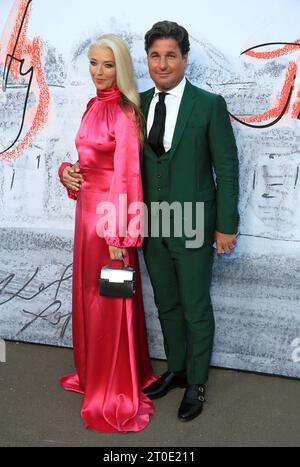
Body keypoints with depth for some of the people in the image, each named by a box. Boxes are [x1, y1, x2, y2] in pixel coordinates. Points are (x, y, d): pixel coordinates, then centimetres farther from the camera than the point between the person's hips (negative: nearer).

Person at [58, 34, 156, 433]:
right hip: (88, 210, 8)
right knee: (89, 294, 19)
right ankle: (95, 373, 39)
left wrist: (120, 236, -21)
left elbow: (127, 175, -19)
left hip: (109, 214, -8)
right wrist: (67, 172, 0)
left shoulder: (123, 112, -15)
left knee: (111, 300, 2)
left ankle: (116, 394, 19)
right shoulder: (94, 106, 11)